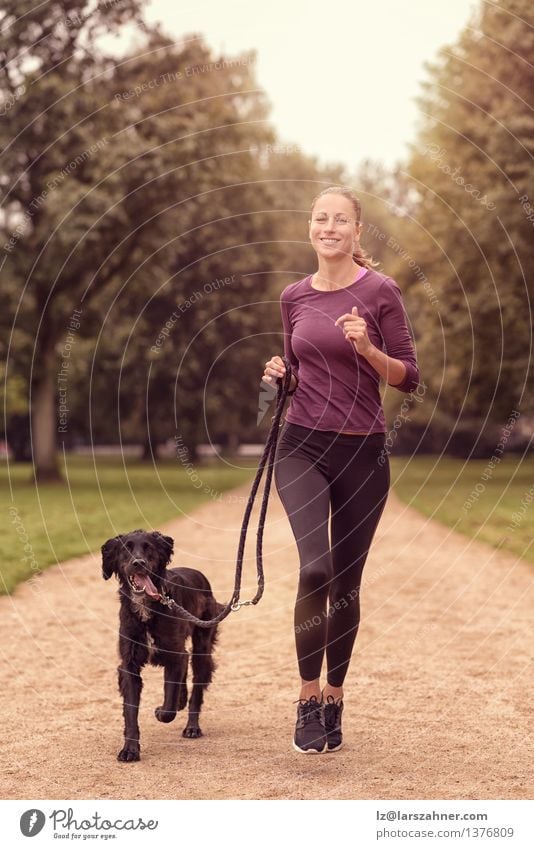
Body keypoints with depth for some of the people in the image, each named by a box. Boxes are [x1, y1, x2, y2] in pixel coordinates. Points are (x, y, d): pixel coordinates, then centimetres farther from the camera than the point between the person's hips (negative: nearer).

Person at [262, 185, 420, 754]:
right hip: (303, 446, 1)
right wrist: (278, 376, -1)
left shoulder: (379, 291, -4)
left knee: (346, 583, 8)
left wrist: (366, 349, -20)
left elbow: (408, 378, -4)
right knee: (316, 568, -20)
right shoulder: (294, 297, 7)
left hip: (362, 451, -1)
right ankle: (308, 700, -7)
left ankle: (333, 699, 25)